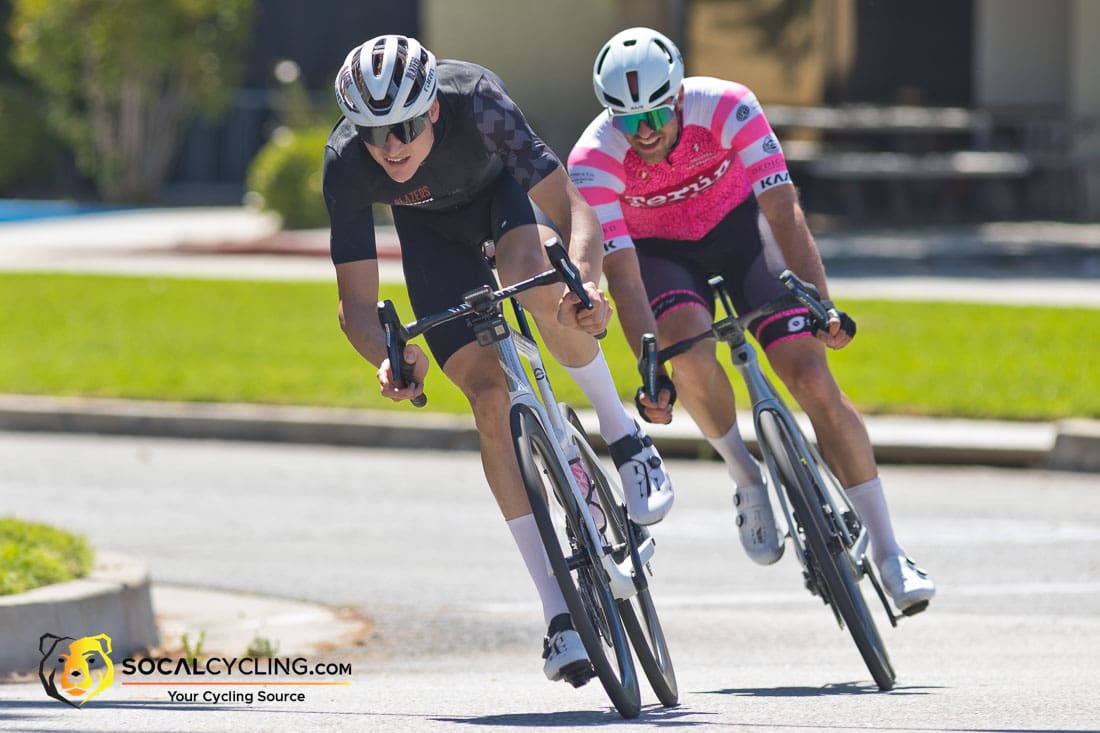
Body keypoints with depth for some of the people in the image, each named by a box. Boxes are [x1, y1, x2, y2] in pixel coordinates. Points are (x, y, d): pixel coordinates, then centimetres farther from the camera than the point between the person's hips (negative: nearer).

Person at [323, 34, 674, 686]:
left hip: (505, 189, -2)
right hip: (433, 229, 2)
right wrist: (388, 357, -48)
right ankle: (561, 614, -11)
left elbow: (572, 209, -40)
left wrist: (586, 284, -60)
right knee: (490, 397, -13)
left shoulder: (476, 103, -39)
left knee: (532, 279, -38)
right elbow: (357, 300, -27)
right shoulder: (347, 165, -33)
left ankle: (624, 436, -14)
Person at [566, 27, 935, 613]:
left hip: (740, 230, 0)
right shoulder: (595, 159, -28)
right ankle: (748, 481, -6)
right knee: (690, 351, -33)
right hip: (661, 253, 0)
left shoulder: (727, 108, -29)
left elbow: (784, 212, -31)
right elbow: (622, 275, -31)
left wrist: (821, 304, -42)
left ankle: (889, 556, -9)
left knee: (813, 379, -14)